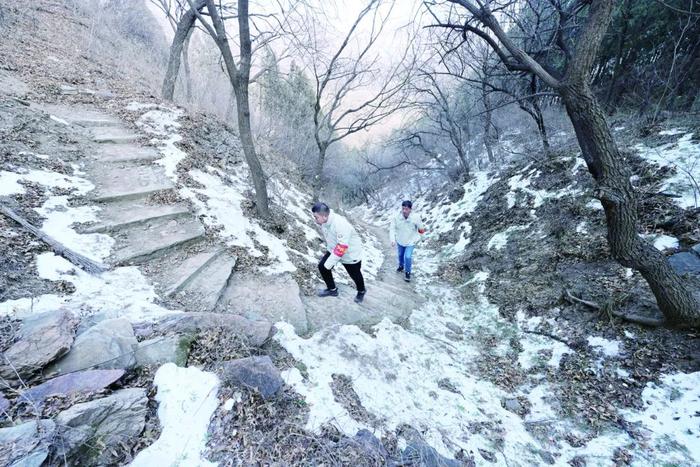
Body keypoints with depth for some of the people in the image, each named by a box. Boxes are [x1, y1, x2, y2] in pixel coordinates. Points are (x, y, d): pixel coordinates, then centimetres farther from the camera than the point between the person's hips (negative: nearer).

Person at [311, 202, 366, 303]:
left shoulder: (340, 225, -38)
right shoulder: (324, 222, -14)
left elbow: (342, 247, -36)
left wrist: (329, 263, -31)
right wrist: (329, 248, 15)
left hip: (351, 254, -7)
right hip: (334, 250, 7)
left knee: (355, 275, 13)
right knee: (322, 266, 1)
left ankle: (361, 291, 43)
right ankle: (332, 289, 21)